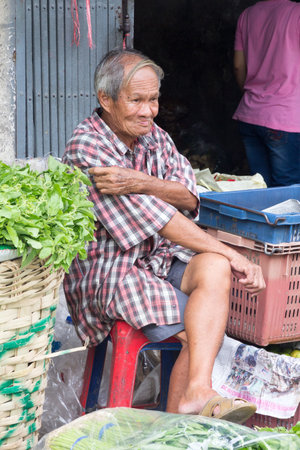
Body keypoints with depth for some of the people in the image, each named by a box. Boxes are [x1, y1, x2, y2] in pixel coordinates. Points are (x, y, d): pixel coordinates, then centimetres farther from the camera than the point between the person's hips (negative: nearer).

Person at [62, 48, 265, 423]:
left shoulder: (154, 136, 10)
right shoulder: (86, 148, -14)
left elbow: (189, 197, -6)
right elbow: (155, 219, -20)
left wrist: (139, 183, -27)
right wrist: (232, 254, -20)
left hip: (158, 260, 6)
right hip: (108, 274, -6)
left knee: (214, 268, -27)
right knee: (200, 332, -24)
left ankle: (196, 393, -38)